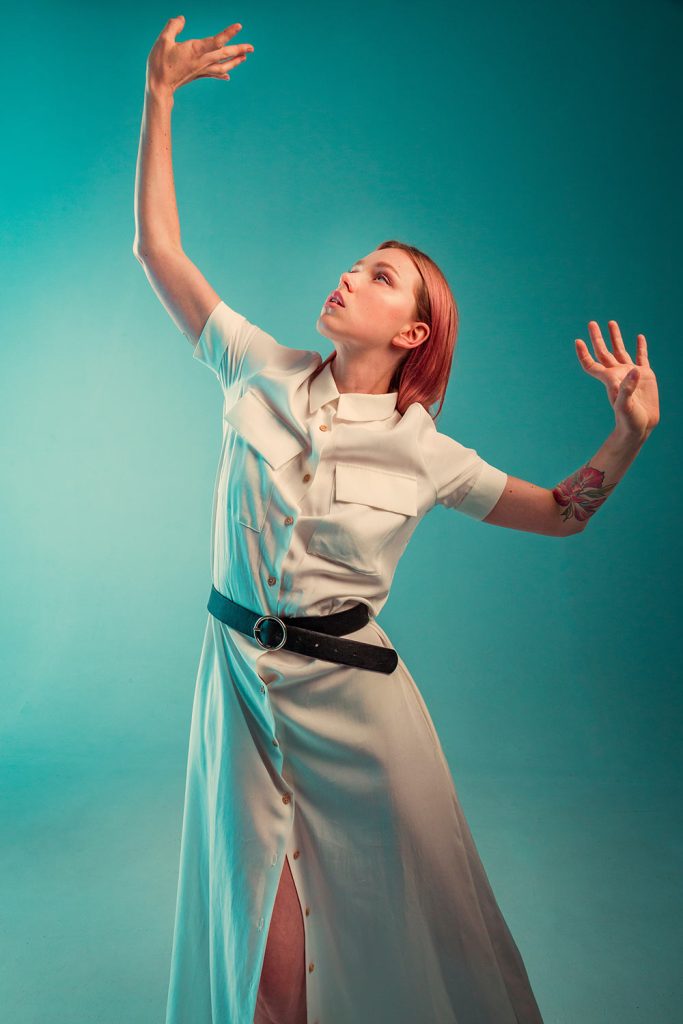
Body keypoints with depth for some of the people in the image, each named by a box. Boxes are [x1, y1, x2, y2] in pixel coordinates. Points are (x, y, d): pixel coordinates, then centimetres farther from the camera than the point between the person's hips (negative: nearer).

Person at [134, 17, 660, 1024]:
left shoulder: (422, 452, -2)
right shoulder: (262, 372, 0)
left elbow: (560, 514, 6)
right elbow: (157, 248, 3)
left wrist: (633, 432, -10)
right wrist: (160, 95, 1)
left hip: (351, 690, -1)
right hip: (243, 676, 1)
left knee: (393, 927, 11)